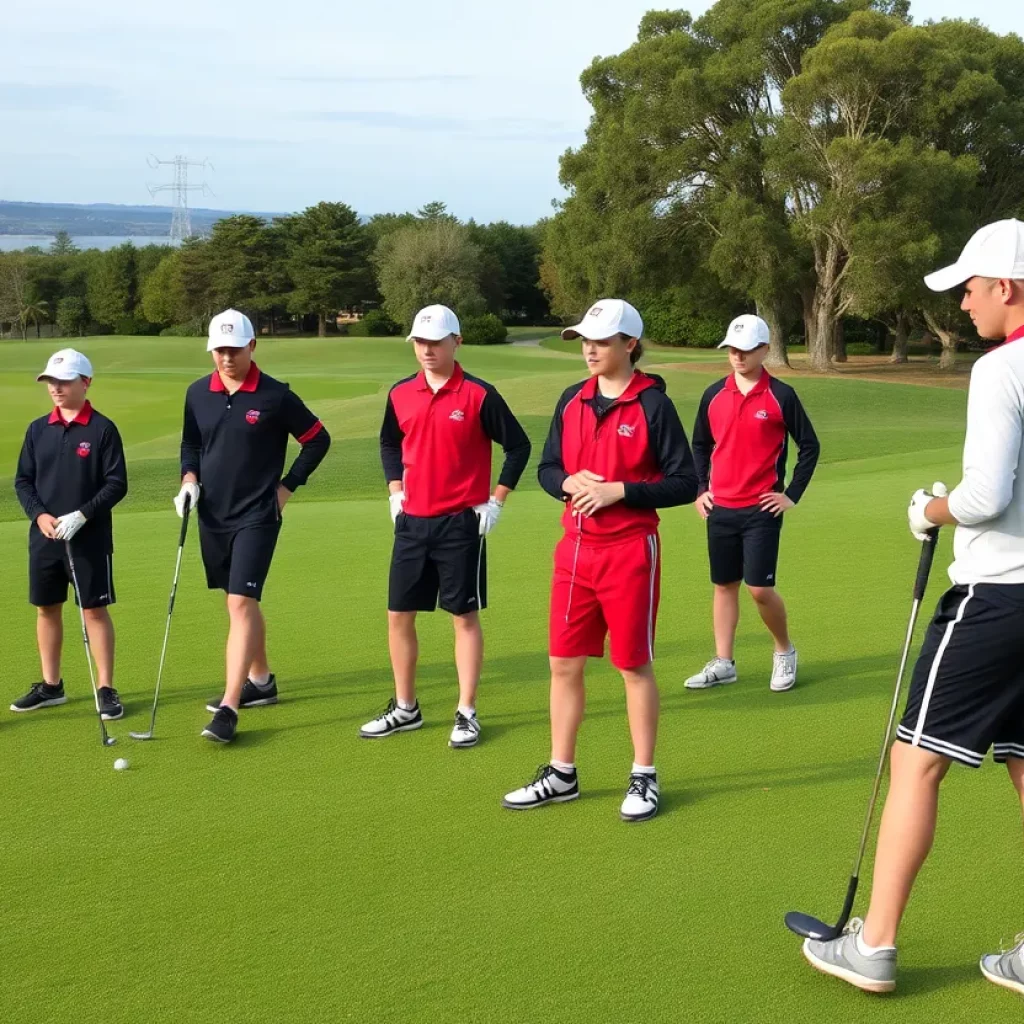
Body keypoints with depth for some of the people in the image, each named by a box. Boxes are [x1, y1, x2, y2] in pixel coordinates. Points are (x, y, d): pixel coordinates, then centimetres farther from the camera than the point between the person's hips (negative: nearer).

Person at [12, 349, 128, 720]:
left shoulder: (102, 429, -7)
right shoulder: (38, 429, 6)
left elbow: (117, 484, -8)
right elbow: (23, 480, 9)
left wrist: (82, 515, -18)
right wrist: (39, 514, -8)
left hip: (90, 538, -5)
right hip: (44, 538, 5)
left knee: (95, 609, -1)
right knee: (46, 609, 11)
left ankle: (106, 689, 7)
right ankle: (51, 685, 24)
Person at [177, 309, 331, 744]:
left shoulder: (276, 396, -10)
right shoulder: (198, 393, 3)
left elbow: (317, 440, 0)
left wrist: (287, 486, -2)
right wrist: (189, 480, 0)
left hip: (256, 517, -6)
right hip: (212, 516, 6)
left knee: (241, 603, -14)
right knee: (238, 602, 17)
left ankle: (229, 708, -16)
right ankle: (260, 681, 34)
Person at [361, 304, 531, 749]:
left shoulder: (478, 394, -9)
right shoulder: (401, 394, 5)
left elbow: (518, 445, -3)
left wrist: (496, 500, -5)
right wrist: (395, 489, 11)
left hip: (461, 523, -5)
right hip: (412, 521, 5)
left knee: (465, 616, 2)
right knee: (399, 614, 8)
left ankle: (466, 714, 10)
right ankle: (405, 708, 22)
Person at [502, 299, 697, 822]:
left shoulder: (653, 405, -9)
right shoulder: (572, 400, 8)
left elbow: (685, 483, -10)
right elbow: (547, 468, 14)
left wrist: (618, 490, -18)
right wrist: (569, 482, -8)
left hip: (630, 551, -5)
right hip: (575, 548, 6)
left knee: (634, 665, 4)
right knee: (564, 663, 9)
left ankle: (644, 778, 18)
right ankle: (561, 774, 23)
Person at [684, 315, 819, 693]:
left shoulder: (781, 396, -5)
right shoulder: (714, 395, 5)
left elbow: (809, 446, 1)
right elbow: (700, 445, 17)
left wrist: (792, 495, -3)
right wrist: (700, 488, 8)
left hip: (761, 509, -4)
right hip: (720, 508, 4)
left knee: (760, 588, -7)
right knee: (724, 585, 9)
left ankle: (785, 651, 16)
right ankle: (723, 663, 18)